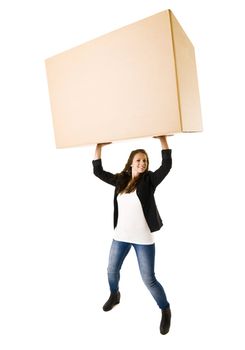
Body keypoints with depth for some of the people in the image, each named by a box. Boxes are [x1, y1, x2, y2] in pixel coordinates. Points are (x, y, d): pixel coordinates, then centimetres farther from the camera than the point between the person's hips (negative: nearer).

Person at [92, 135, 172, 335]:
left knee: (149, 279, 2)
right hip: (120, 236, 5)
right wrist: (99, 147, 4)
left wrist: (163, 139, -22)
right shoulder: (120, 180, 2)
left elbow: (167, 164, -22)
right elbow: (98, 171, 7)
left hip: (143, 239, -4)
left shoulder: (149, 180, -9)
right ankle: (114, 295, 54)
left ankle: (166, 310, 29)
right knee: (112, 270, 22)